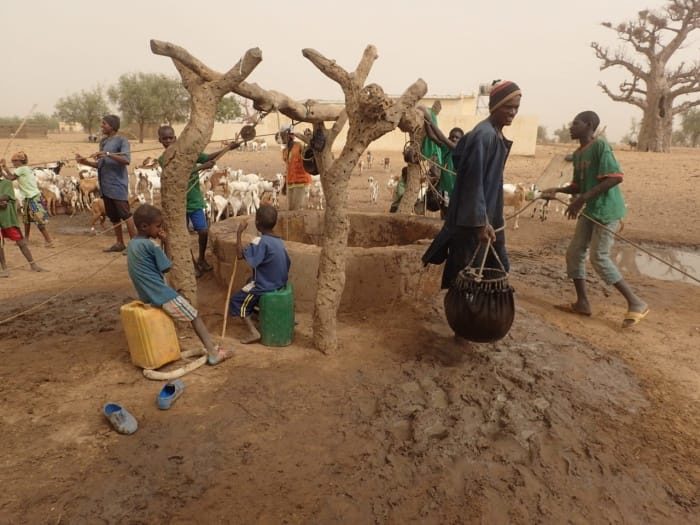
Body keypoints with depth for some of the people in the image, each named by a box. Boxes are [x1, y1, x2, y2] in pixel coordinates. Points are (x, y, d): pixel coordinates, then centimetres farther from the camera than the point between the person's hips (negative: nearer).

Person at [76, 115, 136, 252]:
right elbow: (100, 164, 20)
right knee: (113, 216, 11)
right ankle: (119, 243, 18)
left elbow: (127, 160, -20)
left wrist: (108, 154, -28)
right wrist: (85, 161, 7)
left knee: (125, 215, -8)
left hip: (117, 185, -8)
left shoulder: (121, 140, -5)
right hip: (105, 186, 8)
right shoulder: (103, 142, 17)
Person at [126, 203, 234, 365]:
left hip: (146, 296, 9)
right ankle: (213, 352, -6)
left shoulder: (132, 244, 8)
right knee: (194, 316, -2)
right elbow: (166, 267, -8)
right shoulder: (149, 246, -18)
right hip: (161, 295, -9)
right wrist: (166, 243, -3)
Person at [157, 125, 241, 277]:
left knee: (203, 231, 3)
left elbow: (208, 157, -7)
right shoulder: (163, 159, -8)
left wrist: (228, 148, -18)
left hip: (195, 200, 2)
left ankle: (202, 259, 27)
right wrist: (201, 167, -28)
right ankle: (193, 263, 22)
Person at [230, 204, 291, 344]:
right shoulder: (280, 241, 1)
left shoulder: (260, 241, -22)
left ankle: (253, 332, 2)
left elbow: (240, 255, -26)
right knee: (249, 283, 33)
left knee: (237, 300, 9)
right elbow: (287, 264, 6)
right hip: (279, 284, 8)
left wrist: (239, 233, -20)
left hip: (264, 286, -8)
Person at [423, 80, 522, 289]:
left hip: (491, 216, 10)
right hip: (472, 219, -10)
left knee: (500, 268, 16)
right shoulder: (483, 135, -18)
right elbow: (474, 183, -23)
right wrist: (480, 222, -26)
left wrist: (489, 221, 19)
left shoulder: (498, 135, 11)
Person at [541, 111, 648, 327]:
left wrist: (582, 199, -25)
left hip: (607, 210, -9)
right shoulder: (577, 154, 12)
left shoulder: (600, 145, -14)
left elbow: (615, 177, -23)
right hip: (590, 210, 9)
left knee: (599, 258, -9)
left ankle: (636, 303, 5)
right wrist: (557, 190, 2)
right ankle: (582, 303, 18)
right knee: (574, 253, 7)